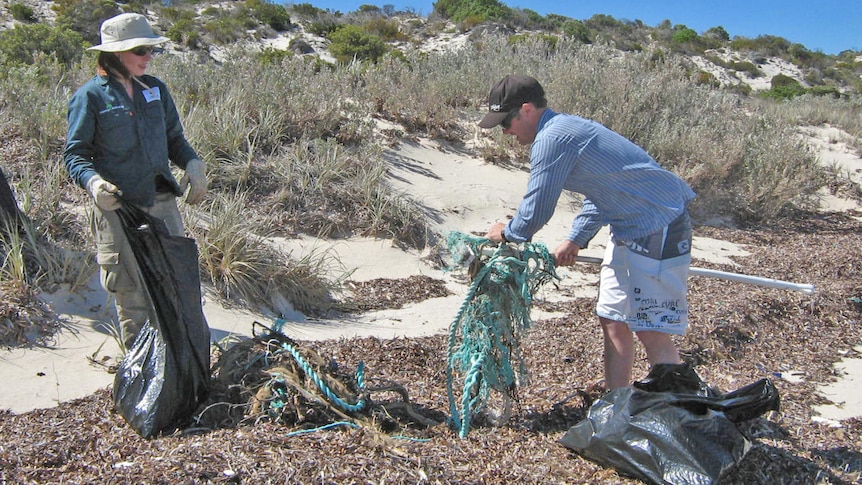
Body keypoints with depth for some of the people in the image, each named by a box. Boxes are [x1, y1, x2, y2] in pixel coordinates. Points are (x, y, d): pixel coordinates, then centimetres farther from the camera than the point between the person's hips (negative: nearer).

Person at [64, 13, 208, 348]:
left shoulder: (155, 89, 11)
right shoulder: (90, 96, -5)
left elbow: (174, 139, 19)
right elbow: (75, 154, -4)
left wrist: (192, 163, -2)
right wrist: (93, 181, -25)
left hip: (163, 202, 5)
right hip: (118, 209, -5)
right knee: (133, 298, 4)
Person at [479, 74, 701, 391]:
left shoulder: (551, 139, -18)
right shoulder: (565, 128, 14)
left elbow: (536, 211, -17)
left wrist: (506, 234, 3)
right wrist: (575, 240, 19)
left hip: (658, 230, -11)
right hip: (631, 229, 11)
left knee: (652, 332, -8)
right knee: (612, 321, 14)